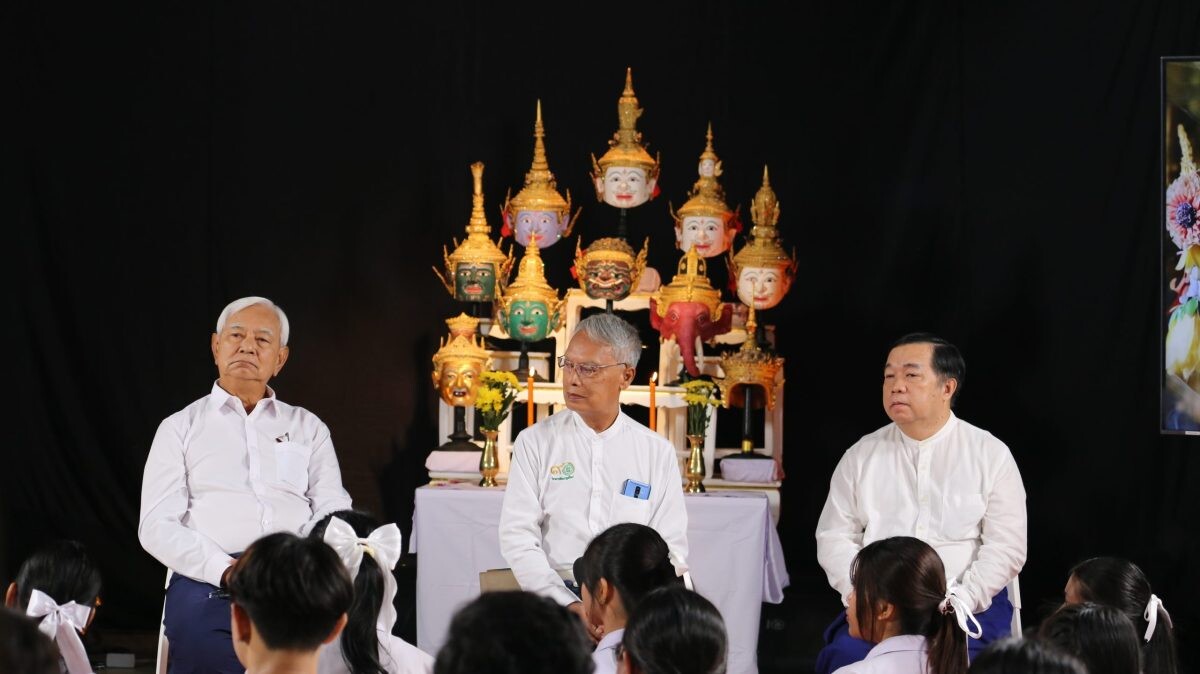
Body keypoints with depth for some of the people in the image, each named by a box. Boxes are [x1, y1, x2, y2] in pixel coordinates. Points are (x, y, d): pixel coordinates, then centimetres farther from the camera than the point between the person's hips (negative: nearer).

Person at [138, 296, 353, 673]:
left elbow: (335, 515, 12)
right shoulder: (181, 428, 17)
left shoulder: (309, 428, 23)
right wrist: (227, 570, -12)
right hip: (209, 586, -1)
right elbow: (157, 526, 5)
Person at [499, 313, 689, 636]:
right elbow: (517, 537, -1)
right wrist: (569, 606, -15)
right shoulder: (535, 442, 7)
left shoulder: (658, 452, 11)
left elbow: (671, 548, 8)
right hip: (555, 597, -2)